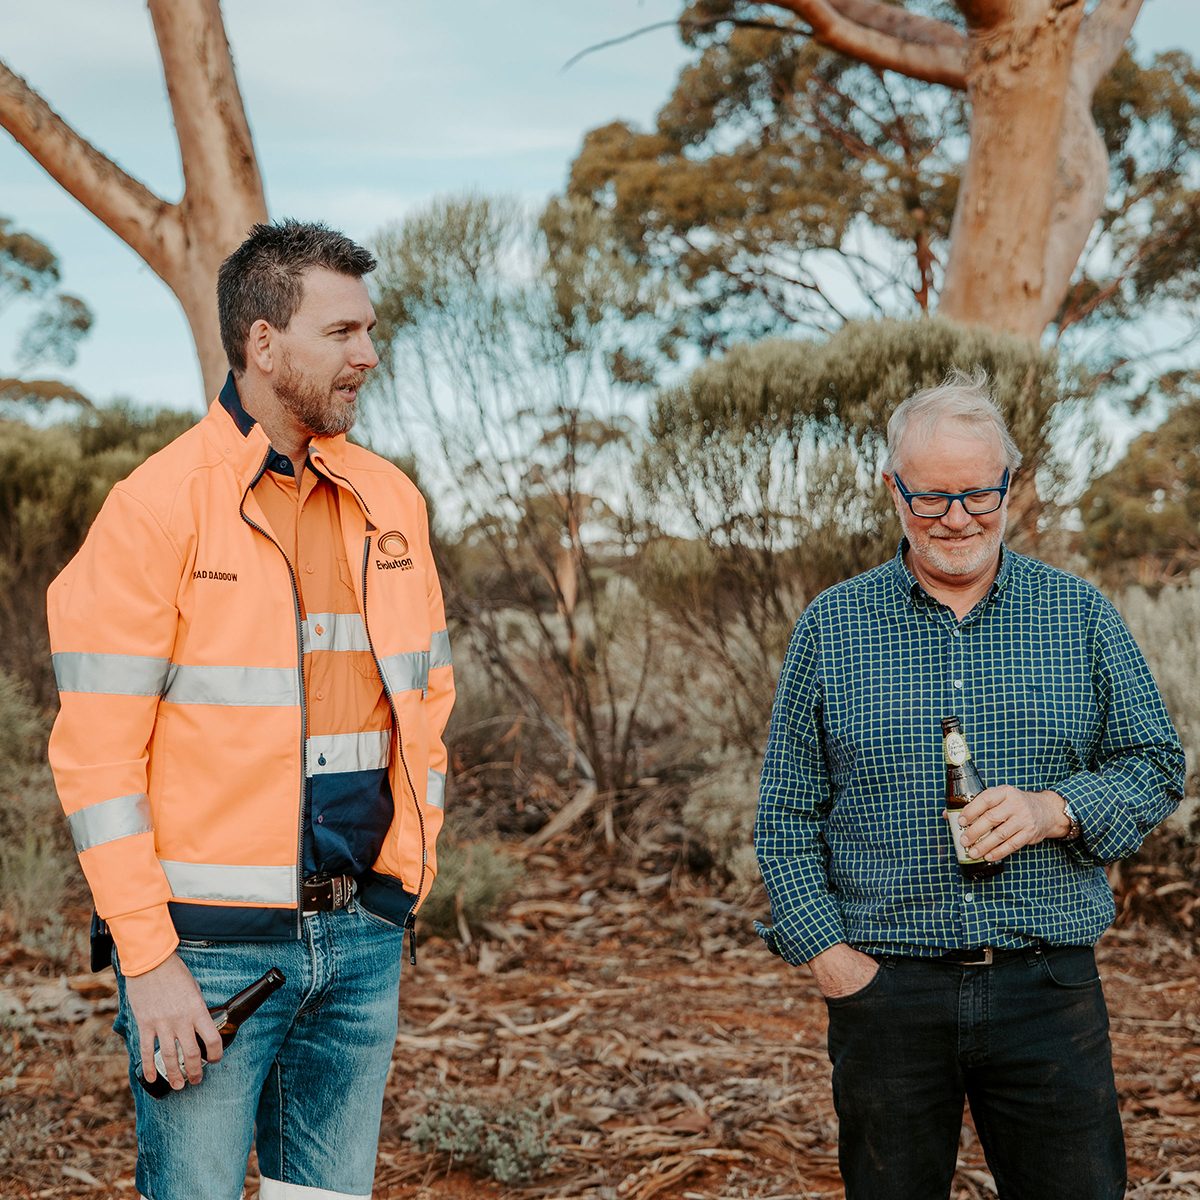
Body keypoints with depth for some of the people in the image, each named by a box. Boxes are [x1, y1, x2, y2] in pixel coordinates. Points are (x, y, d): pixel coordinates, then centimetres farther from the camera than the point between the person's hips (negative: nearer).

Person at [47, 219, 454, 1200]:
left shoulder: (389, 500, 8)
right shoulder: (157, 506, -10)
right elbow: (95, 750, -11)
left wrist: (406, 875, 8)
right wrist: (148, 959, -13)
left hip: (363, 935, 5)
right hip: (213, 939, -5)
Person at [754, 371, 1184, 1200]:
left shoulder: (1080, 616, 4)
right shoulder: (831, 628, 3)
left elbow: (1158, 765, 6)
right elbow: (786, 815, 4)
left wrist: (1055, 810, -12)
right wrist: (825, 950, -6)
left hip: (1049, 985, 0)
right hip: (884, 988, 0)